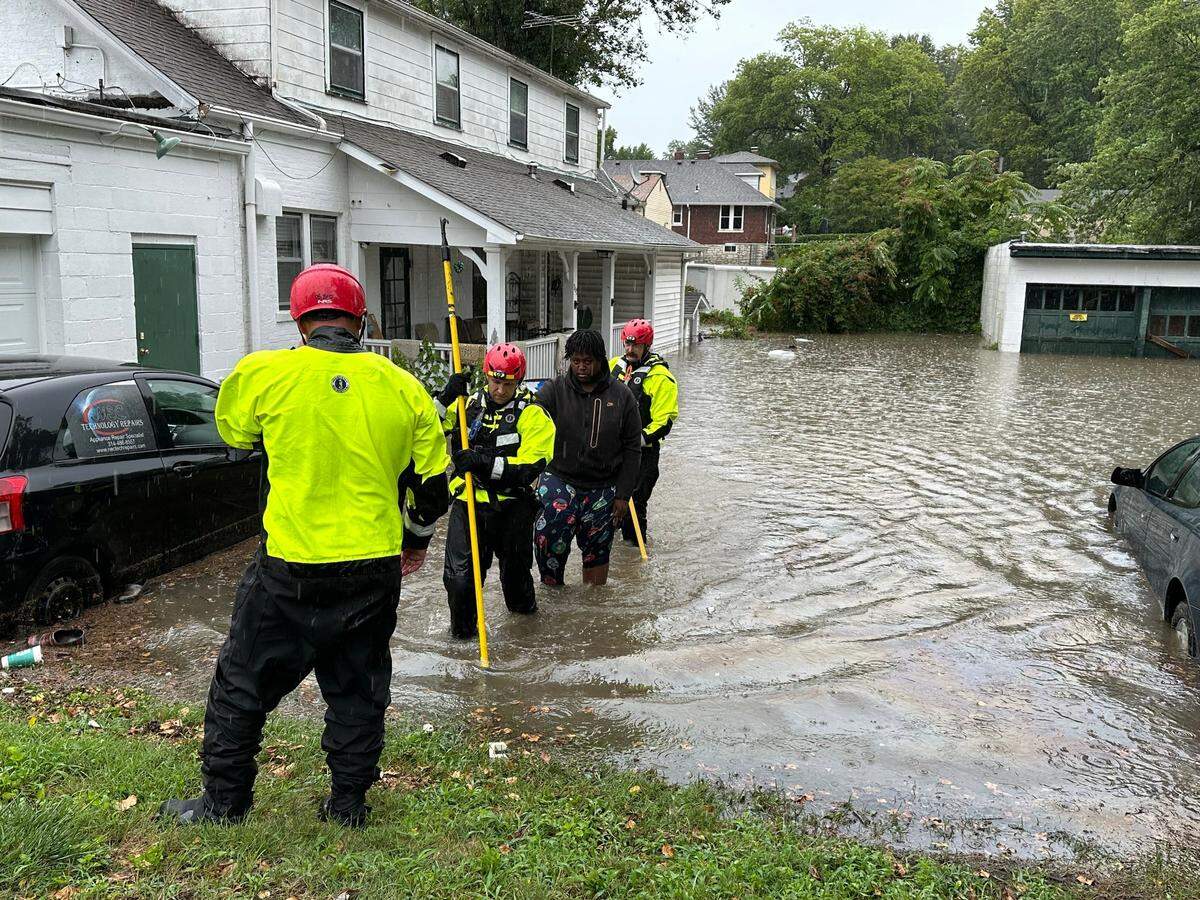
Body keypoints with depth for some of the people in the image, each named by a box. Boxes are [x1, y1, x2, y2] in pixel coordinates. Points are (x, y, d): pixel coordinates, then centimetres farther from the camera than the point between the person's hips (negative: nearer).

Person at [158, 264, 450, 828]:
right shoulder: (403, 388, -2)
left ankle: (223, 800, 28)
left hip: (289, 568, -2)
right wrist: (416, 540, 23)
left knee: (244, 682, 16)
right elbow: (432, 479, 7)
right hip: (375, 567, 2)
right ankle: (349, 803, 27)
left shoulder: (263, 374, -9)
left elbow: (233, 431, 12)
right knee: (357, 687, 17)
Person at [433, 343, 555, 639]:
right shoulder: (468, 404, 3)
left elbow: (530, 468, -17)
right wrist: (446, 398, -11)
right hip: (468, 502, 1)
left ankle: (522, 604, 52)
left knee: (515, 567, 22)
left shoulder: (532, 413, -8)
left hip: (512, 506, -1)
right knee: (460, 575, -11)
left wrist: (485, 462, -28)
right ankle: (462, 627, 12)